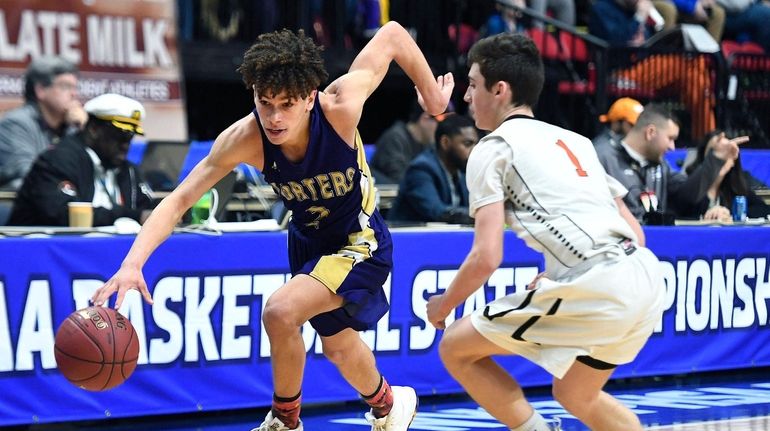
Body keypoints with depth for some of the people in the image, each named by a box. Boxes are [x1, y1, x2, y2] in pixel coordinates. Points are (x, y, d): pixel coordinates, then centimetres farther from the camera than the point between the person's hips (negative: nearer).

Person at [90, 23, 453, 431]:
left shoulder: (340, 106, -34)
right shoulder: (244, 139, -27)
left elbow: (392, 34, -21)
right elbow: (179, 199, -27)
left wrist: (432, 97, -9)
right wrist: (133, 263, -41)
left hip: (361, 243, -5)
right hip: (307, 240, 5)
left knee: (280, 311, -25)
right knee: (338, 345, 25)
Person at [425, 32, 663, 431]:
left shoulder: (494, 148, 4)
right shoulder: (573, 140, 26)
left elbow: (486, 258, -5)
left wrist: (444, 305, 13)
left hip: (595, 288, -8)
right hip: (647, 276, 8)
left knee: (456, 349, 7)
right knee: (576, 395, 30)